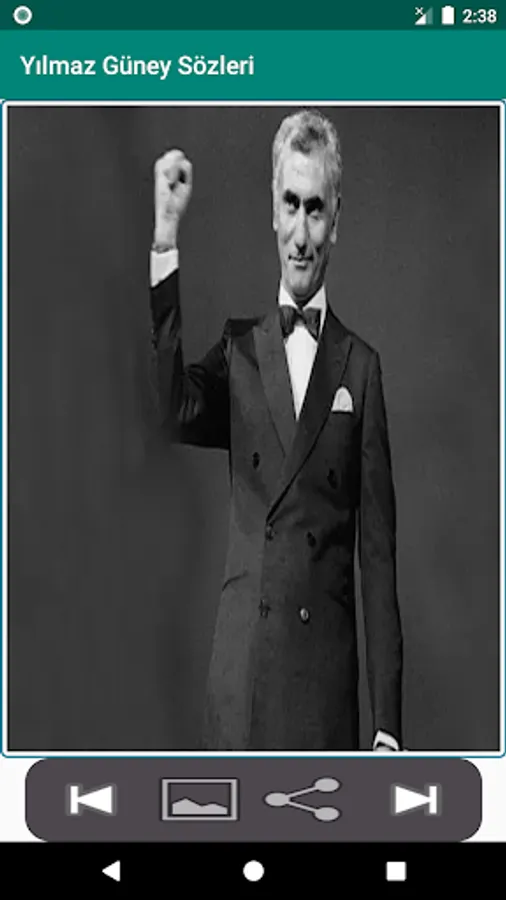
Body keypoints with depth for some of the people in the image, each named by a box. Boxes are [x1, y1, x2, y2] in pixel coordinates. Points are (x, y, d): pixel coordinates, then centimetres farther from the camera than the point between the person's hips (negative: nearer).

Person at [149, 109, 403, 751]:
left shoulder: (361, 367, 3)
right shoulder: (240, 345, 8)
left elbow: (378, 550, 1)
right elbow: (178, 412, -15)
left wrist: (387, 721, -2)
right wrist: (165, 243, -22)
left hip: (328, 671, -1)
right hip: (240, 667, 1)